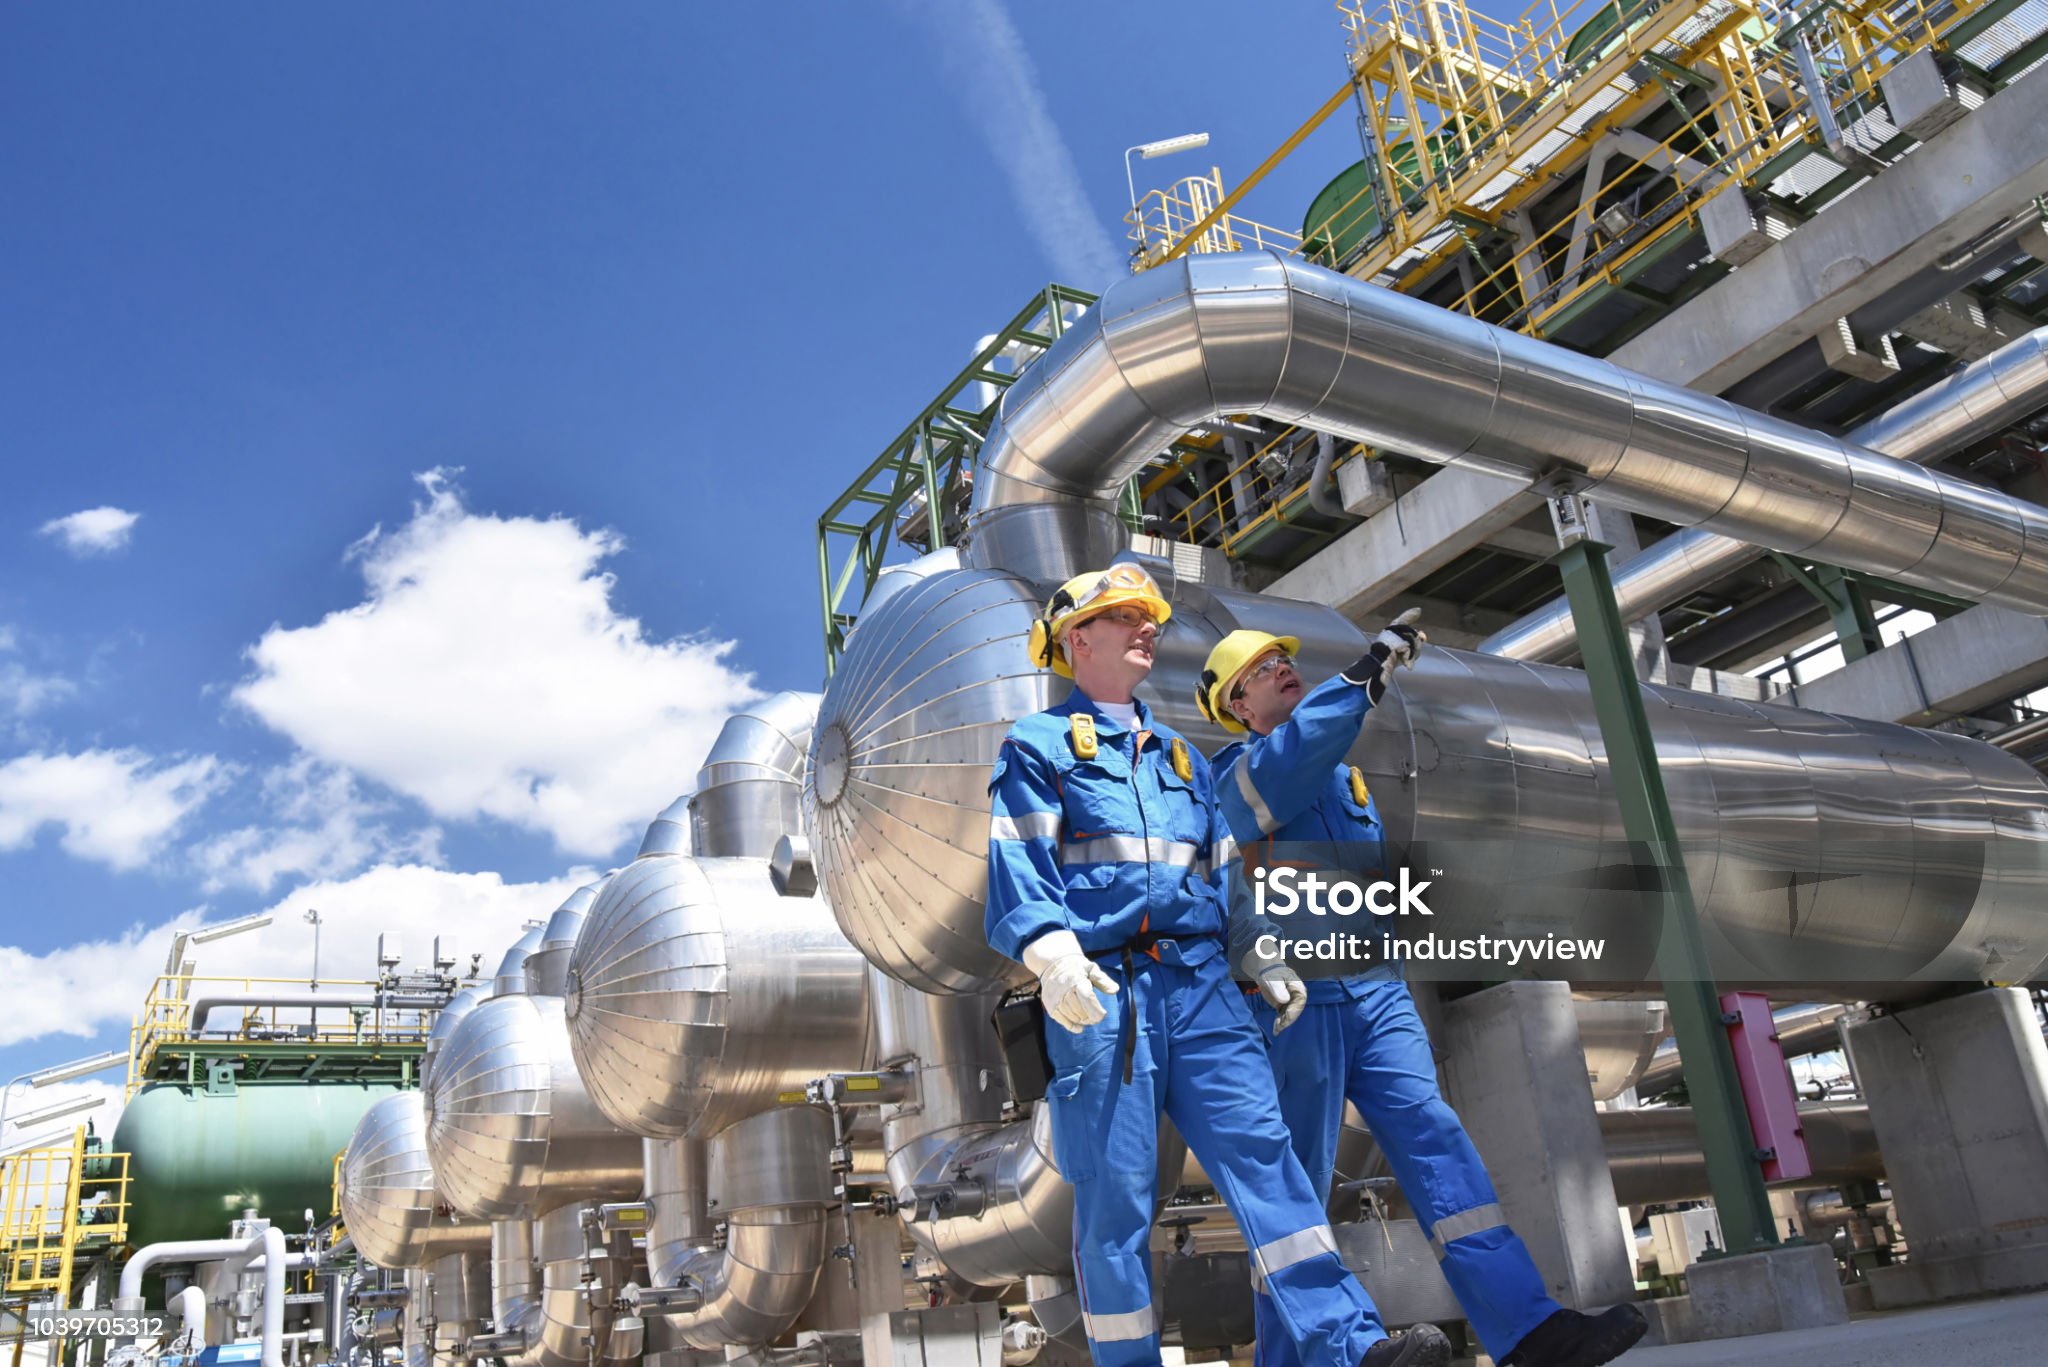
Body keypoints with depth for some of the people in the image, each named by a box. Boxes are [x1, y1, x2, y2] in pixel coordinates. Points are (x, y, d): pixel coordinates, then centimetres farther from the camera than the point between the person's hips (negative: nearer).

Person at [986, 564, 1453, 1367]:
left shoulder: (1178, 755, 27)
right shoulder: (1039, 744, 7)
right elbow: (1015, 859, -7)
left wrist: (1264, 963, 14)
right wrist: (1050, 952, -25)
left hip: (1200, 983, 5)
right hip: (1101, 992, -4)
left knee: (1259, 1146, -7)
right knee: (1113, 1190, -2)